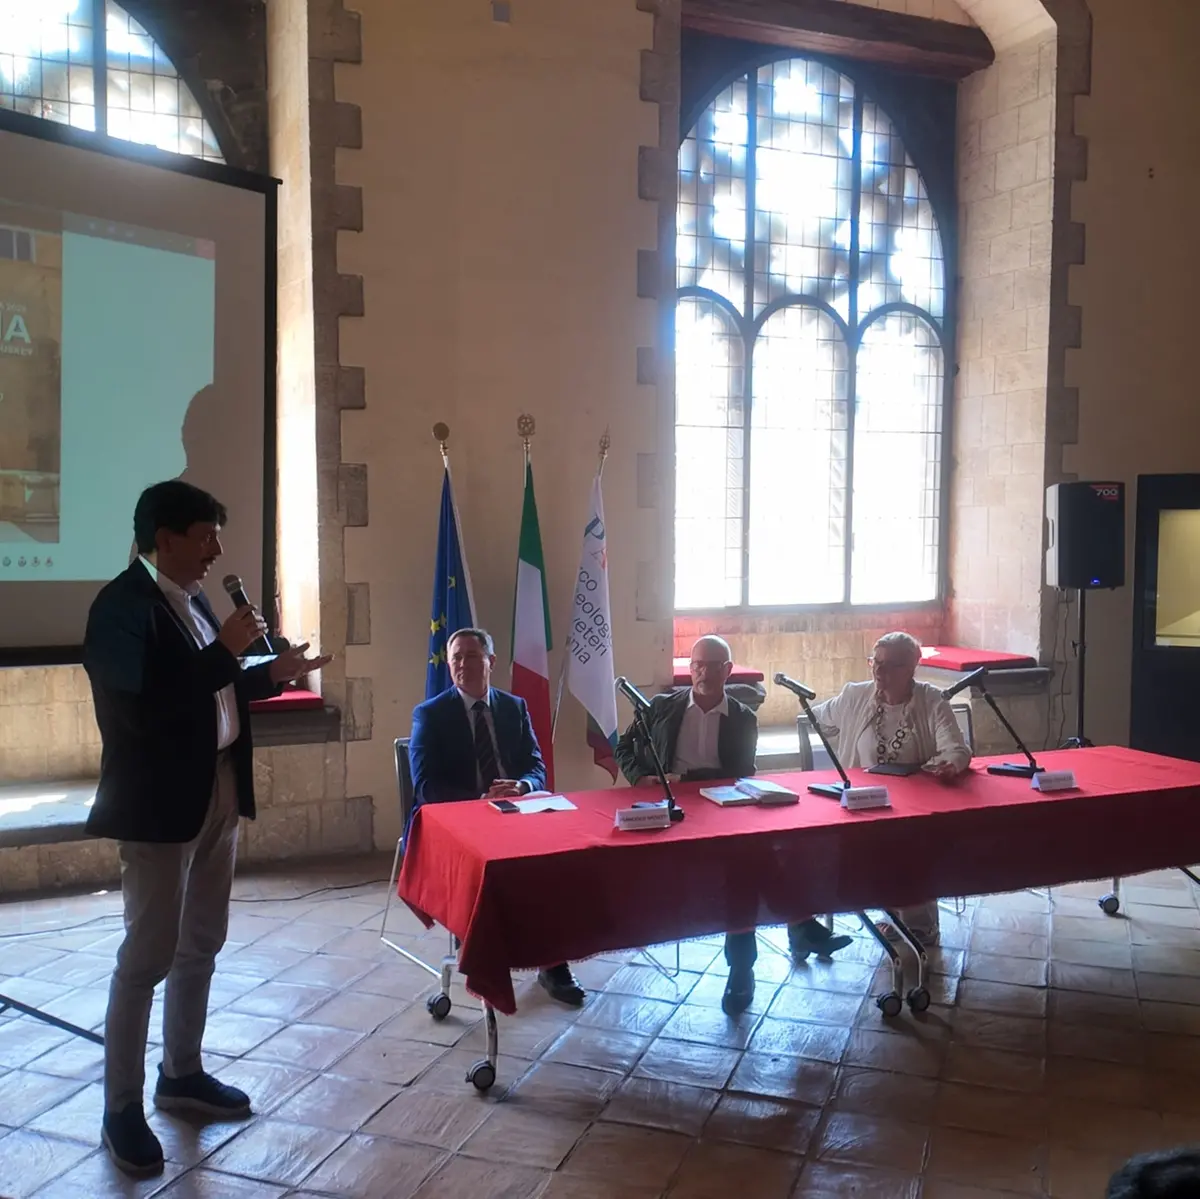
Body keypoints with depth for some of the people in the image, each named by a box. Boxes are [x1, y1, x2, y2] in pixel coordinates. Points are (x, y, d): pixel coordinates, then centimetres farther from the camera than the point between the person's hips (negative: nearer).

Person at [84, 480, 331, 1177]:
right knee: (149, 954, 2)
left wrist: (272, 674, 4)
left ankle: (182, 1074, 34)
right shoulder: (123, 605, -17)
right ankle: (122, 1109, 17)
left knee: (202, 944, 17)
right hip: (160, 803, -9)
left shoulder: (193, 600, 10)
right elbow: (145, 708, -27)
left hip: (219, 792, 9)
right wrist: (225, 651, -24)